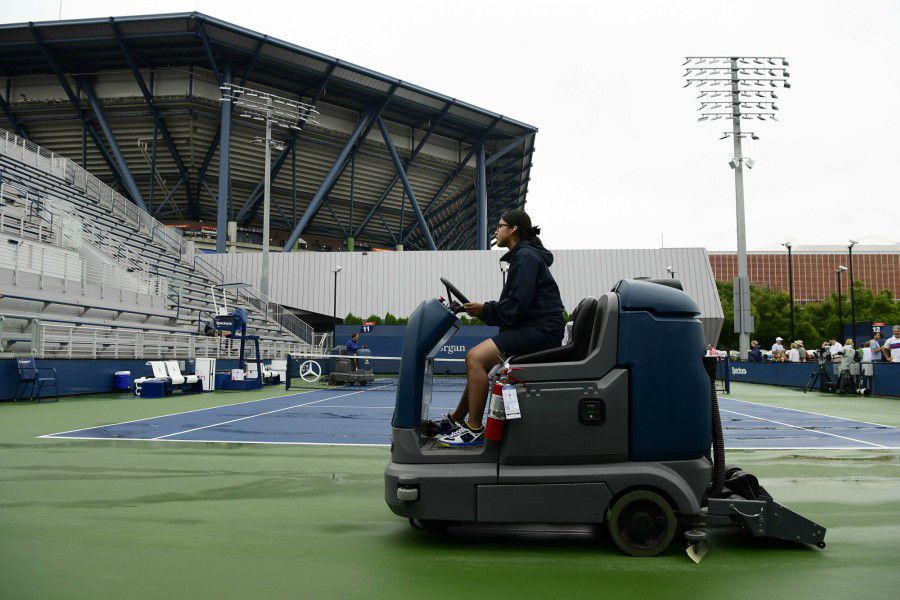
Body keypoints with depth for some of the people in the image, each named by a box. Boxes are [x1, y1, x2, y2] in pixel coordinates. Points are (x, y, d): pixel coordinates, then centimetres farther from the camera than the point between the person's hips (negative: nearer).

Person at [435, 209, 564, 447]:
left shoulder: (526, 256, -11)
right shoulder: (522, 255, 20)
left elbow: (516, 306, -20)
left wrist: (484, 309, -7)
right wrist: (484, 310, 8)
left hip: (541, 330, -11)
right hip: (532, 327, 11)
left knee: (475, 357, -20)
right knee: (478, 358, 15)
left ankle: (474, 430, -16)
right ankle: (456, 419, 24)